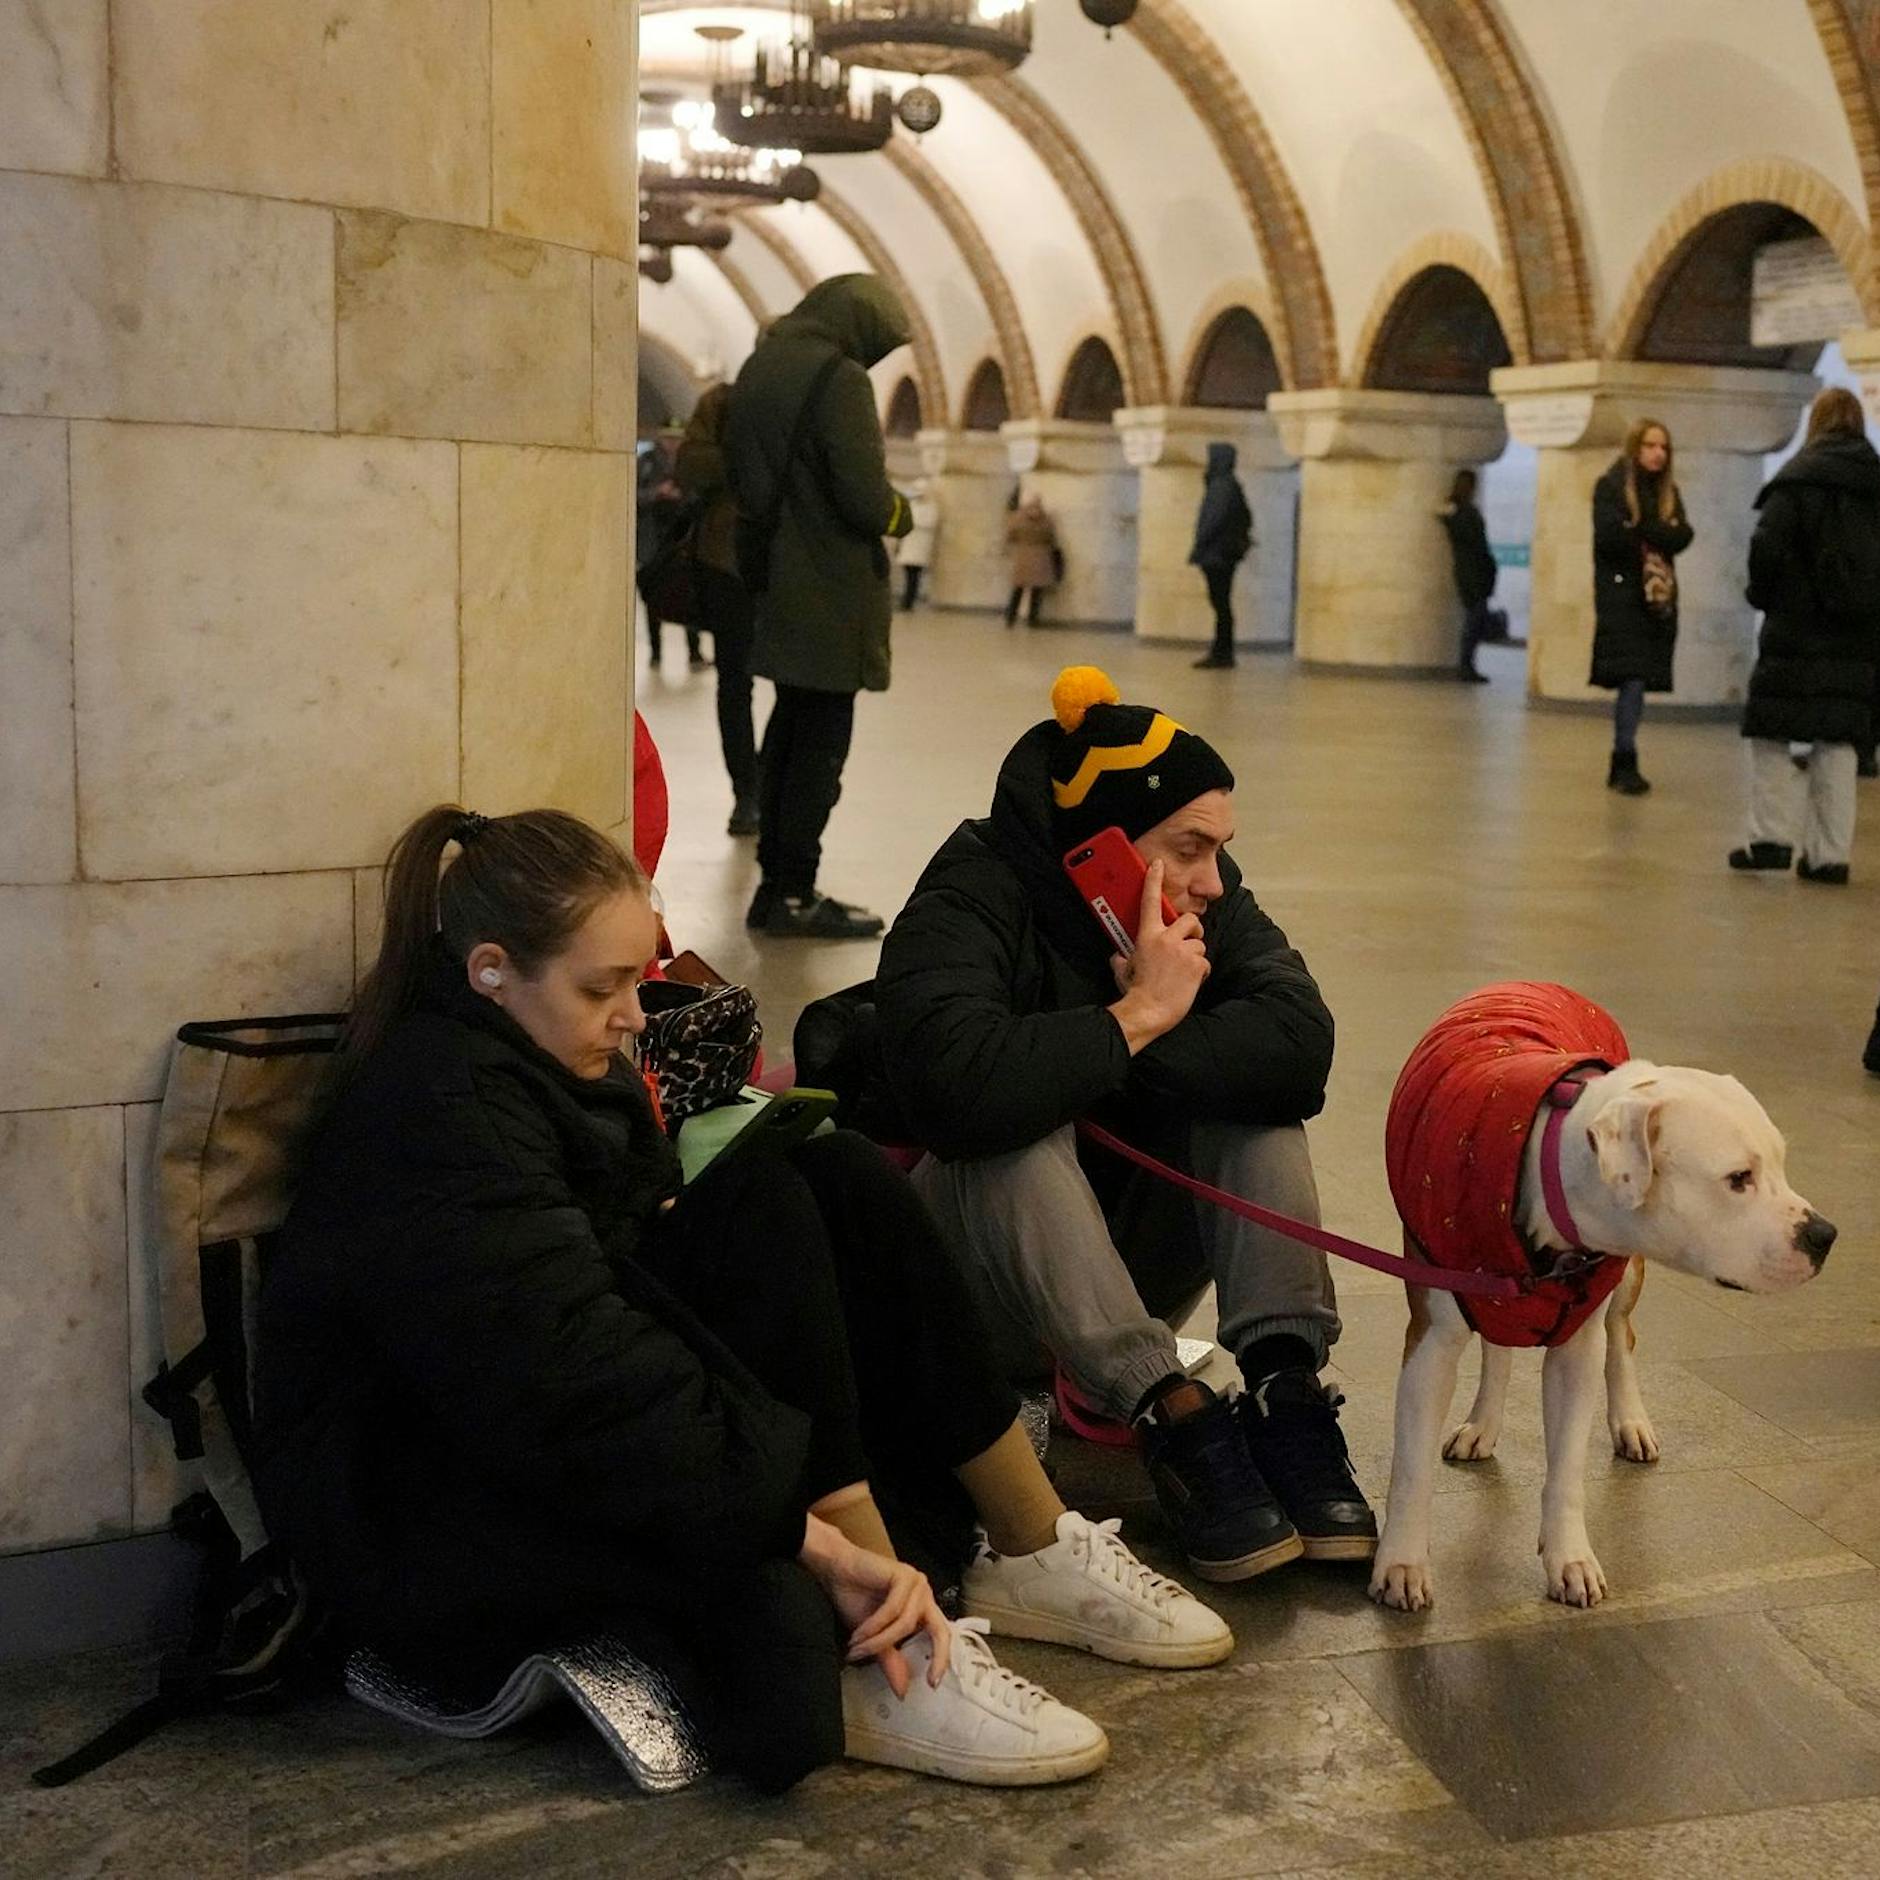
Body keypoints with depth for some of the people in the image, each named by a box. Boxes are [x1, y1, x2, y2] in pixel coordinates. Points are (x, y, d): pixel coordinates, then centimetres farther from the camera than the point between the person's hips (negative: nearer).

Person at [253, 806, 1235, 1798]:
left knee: (841, 1183, -6)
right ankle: (876, 1651, -23)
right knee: (761, 1214, -25)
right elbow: (581, 1388, -31)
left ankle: (1031, 1552, -1)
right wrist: (820, 1539, -31)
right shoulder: (439, 1115, -23)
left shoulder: (536, 1061, 8)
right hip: (421, 1536, -9)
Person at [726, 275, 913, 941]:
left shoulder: (759, 368, 11)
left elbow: (737, 470, 18)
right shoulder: (840, 379, -16)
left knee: (790, 725, 16)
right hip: (832, 587, -8)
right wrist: (902, 514, -1)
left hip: (777, 582, 8)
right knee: (822, 740, -2)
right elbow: (864, 494, -20)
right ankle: (792, 894, 1)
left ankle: (776, 883, 20)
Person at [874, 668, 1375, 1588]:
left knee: (1251, 1091, -16)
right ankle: (1173, 1417, -36)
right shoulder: (969, 906, -21)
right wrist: (1136, 1020, -30)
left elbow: (1300, 1044, -23)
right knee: (1020, 1134, -34)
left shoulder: (1207, 900, -4)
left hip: (1122, 1262, 5)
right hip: (975, 1286, -5)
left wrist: (1096, 1061, -30)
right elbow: (954, 1084, -42)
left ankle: (1284, 1390, -27)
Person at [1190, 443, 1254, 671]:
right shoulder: (1229, 484, 14)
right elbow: (1246, 518, 19)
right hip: (1225, 554, 10)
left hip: (1216, 555, -10)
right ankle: (1221, 652, 15)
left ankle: (1221, 655, -3)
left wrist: (1198, 549, -17)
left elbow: (1214, 520, -22)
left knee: (1220, 603, -6)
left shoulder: (1222, 486, -15)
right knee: (1221, 603, 12)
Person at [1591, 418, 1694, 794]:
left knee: (1636, 680, 4)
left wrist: (1638, 530, -12)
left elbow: (1682, 537, 0)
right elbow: (1609, 537, -14)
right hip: (1621, 595, -5)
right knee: (1632, 679, -14)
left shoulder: (1669, 493, 15)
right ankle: (1626, 762, -12)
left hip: (1658, 597, 5)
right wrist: (1658, 537, -3)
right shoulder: (1610, 487, 0)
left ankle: (1622, 763, 12)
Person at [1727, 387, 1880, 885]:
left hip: (1798, 627, -5)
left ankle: (1771, 837, -2)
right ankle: (1829, 853, 6)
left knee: (1770, 732, 5)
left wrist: (1762, 594, 0)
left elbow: (1766, 545, -15)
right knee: (1838, 740, 7)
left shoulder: (1800, 478, -8)